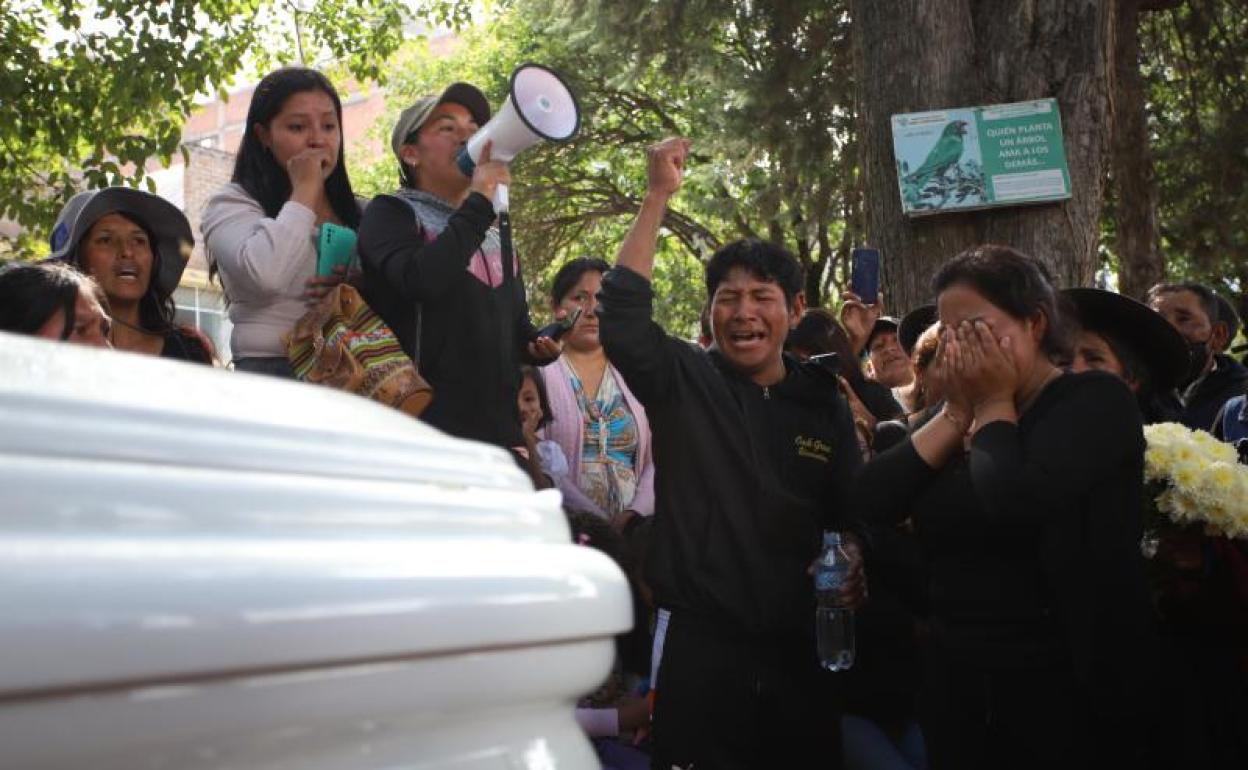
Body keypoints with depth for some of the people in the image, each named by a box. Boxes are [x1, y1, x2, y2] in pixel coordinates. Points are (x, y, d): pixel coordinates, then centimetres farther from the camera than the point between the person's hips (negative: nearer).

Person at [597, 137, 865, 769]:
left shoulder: (824, 406, 9)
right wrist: (658, 195, -16)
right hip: (702, 647, -3)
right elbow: (622, 314, -15)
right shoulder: (683, 381, 1)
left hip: (799, 652, 3)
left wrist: (857, 572, -7)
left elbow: (851, 515, 14)